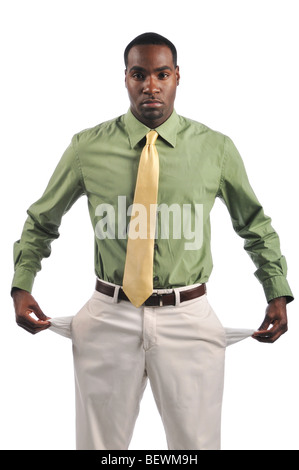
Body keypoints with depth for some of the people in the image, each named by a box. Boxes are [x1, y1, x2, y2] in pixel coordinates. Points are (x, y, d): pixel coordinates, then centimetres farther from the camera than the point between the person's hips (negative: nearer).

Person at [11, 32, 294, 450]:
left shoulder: (216, 148, 0)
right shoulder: (88, 147, 0)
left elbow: (256, 225, 13)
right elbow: (41, 221, 12)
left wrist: (278, 295, 5)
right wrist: (21, 286, 0)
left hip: (188, 321, 0)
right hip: (109, 318, 0)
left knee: (197, 443, 12)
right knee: (101, 441, 14)